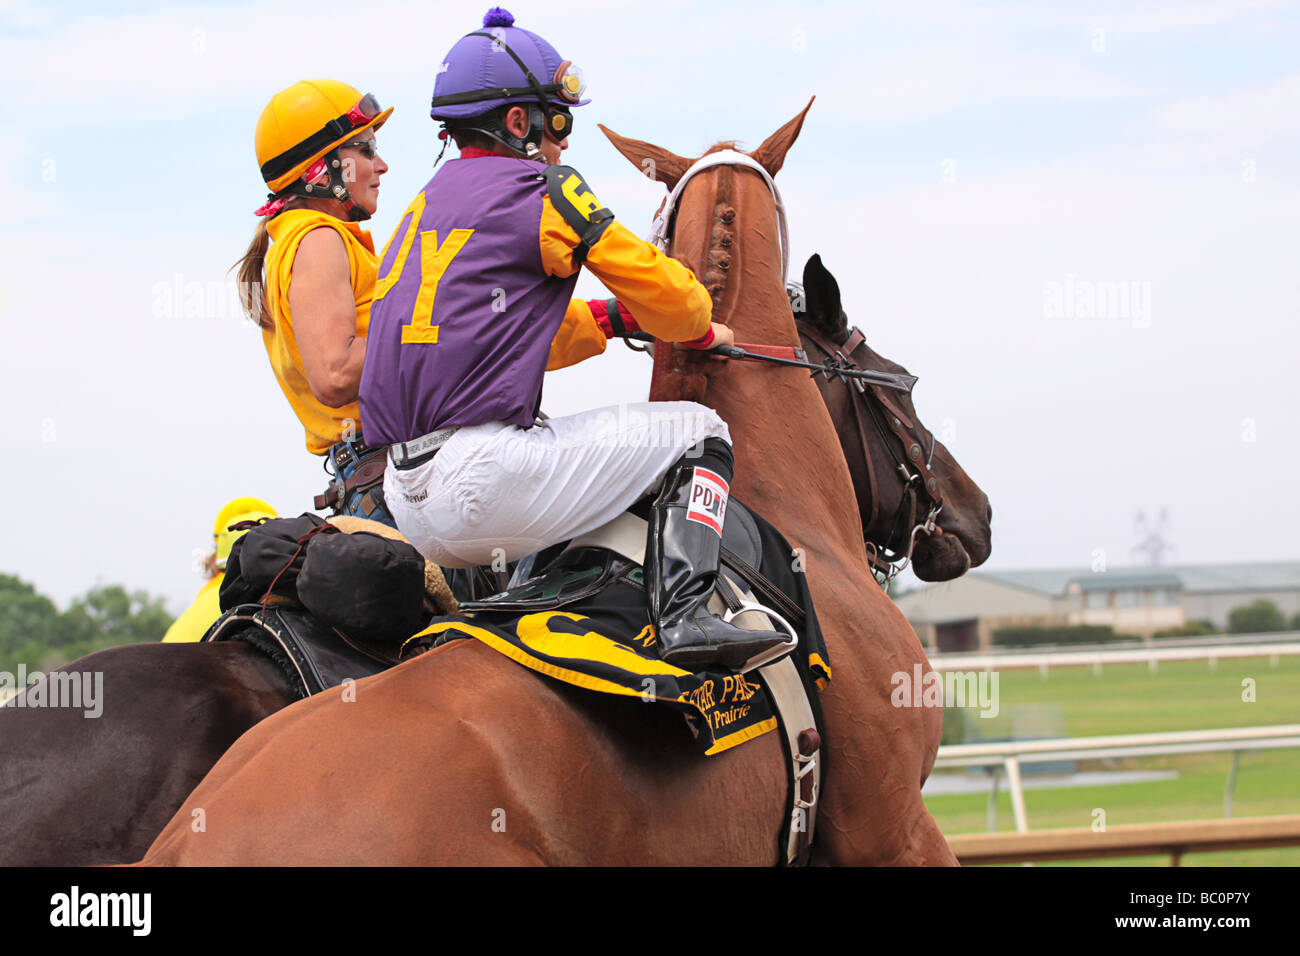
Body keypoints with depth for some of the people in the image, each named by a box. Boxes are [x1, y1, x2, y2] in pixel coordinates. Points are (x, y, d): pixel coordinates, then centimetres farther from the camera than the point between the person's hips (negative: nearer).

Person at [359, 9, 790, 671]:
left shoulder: (428, 202, 24)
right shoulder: (540, 190, -1)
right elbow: (665, 293, 5)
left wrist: (614, 319, 31)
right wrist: (702, 331, 27)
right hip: (484, 478, -9)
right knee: (696, 433, 4)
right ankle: (684, 616, -15)